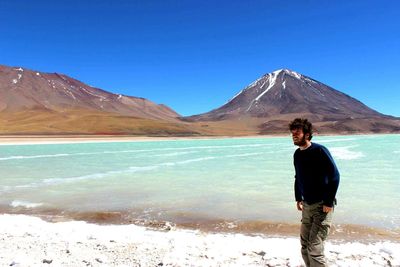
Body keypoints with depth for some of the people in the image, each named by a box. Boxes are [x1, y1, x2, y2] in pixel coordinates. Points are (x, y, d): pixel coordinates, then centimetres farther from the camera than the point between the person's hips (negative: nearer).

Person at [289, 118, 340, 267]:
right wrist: (298, 199, 14)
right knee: (304, 245, 14)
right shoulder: (297, 154, 6)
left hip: (322, 205, -7)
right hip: (307, 205, 7)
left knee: (315, 248, -9)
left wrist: (328, 202, -17)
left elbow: (335, 176, -16)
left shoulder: (319, 151, -16)